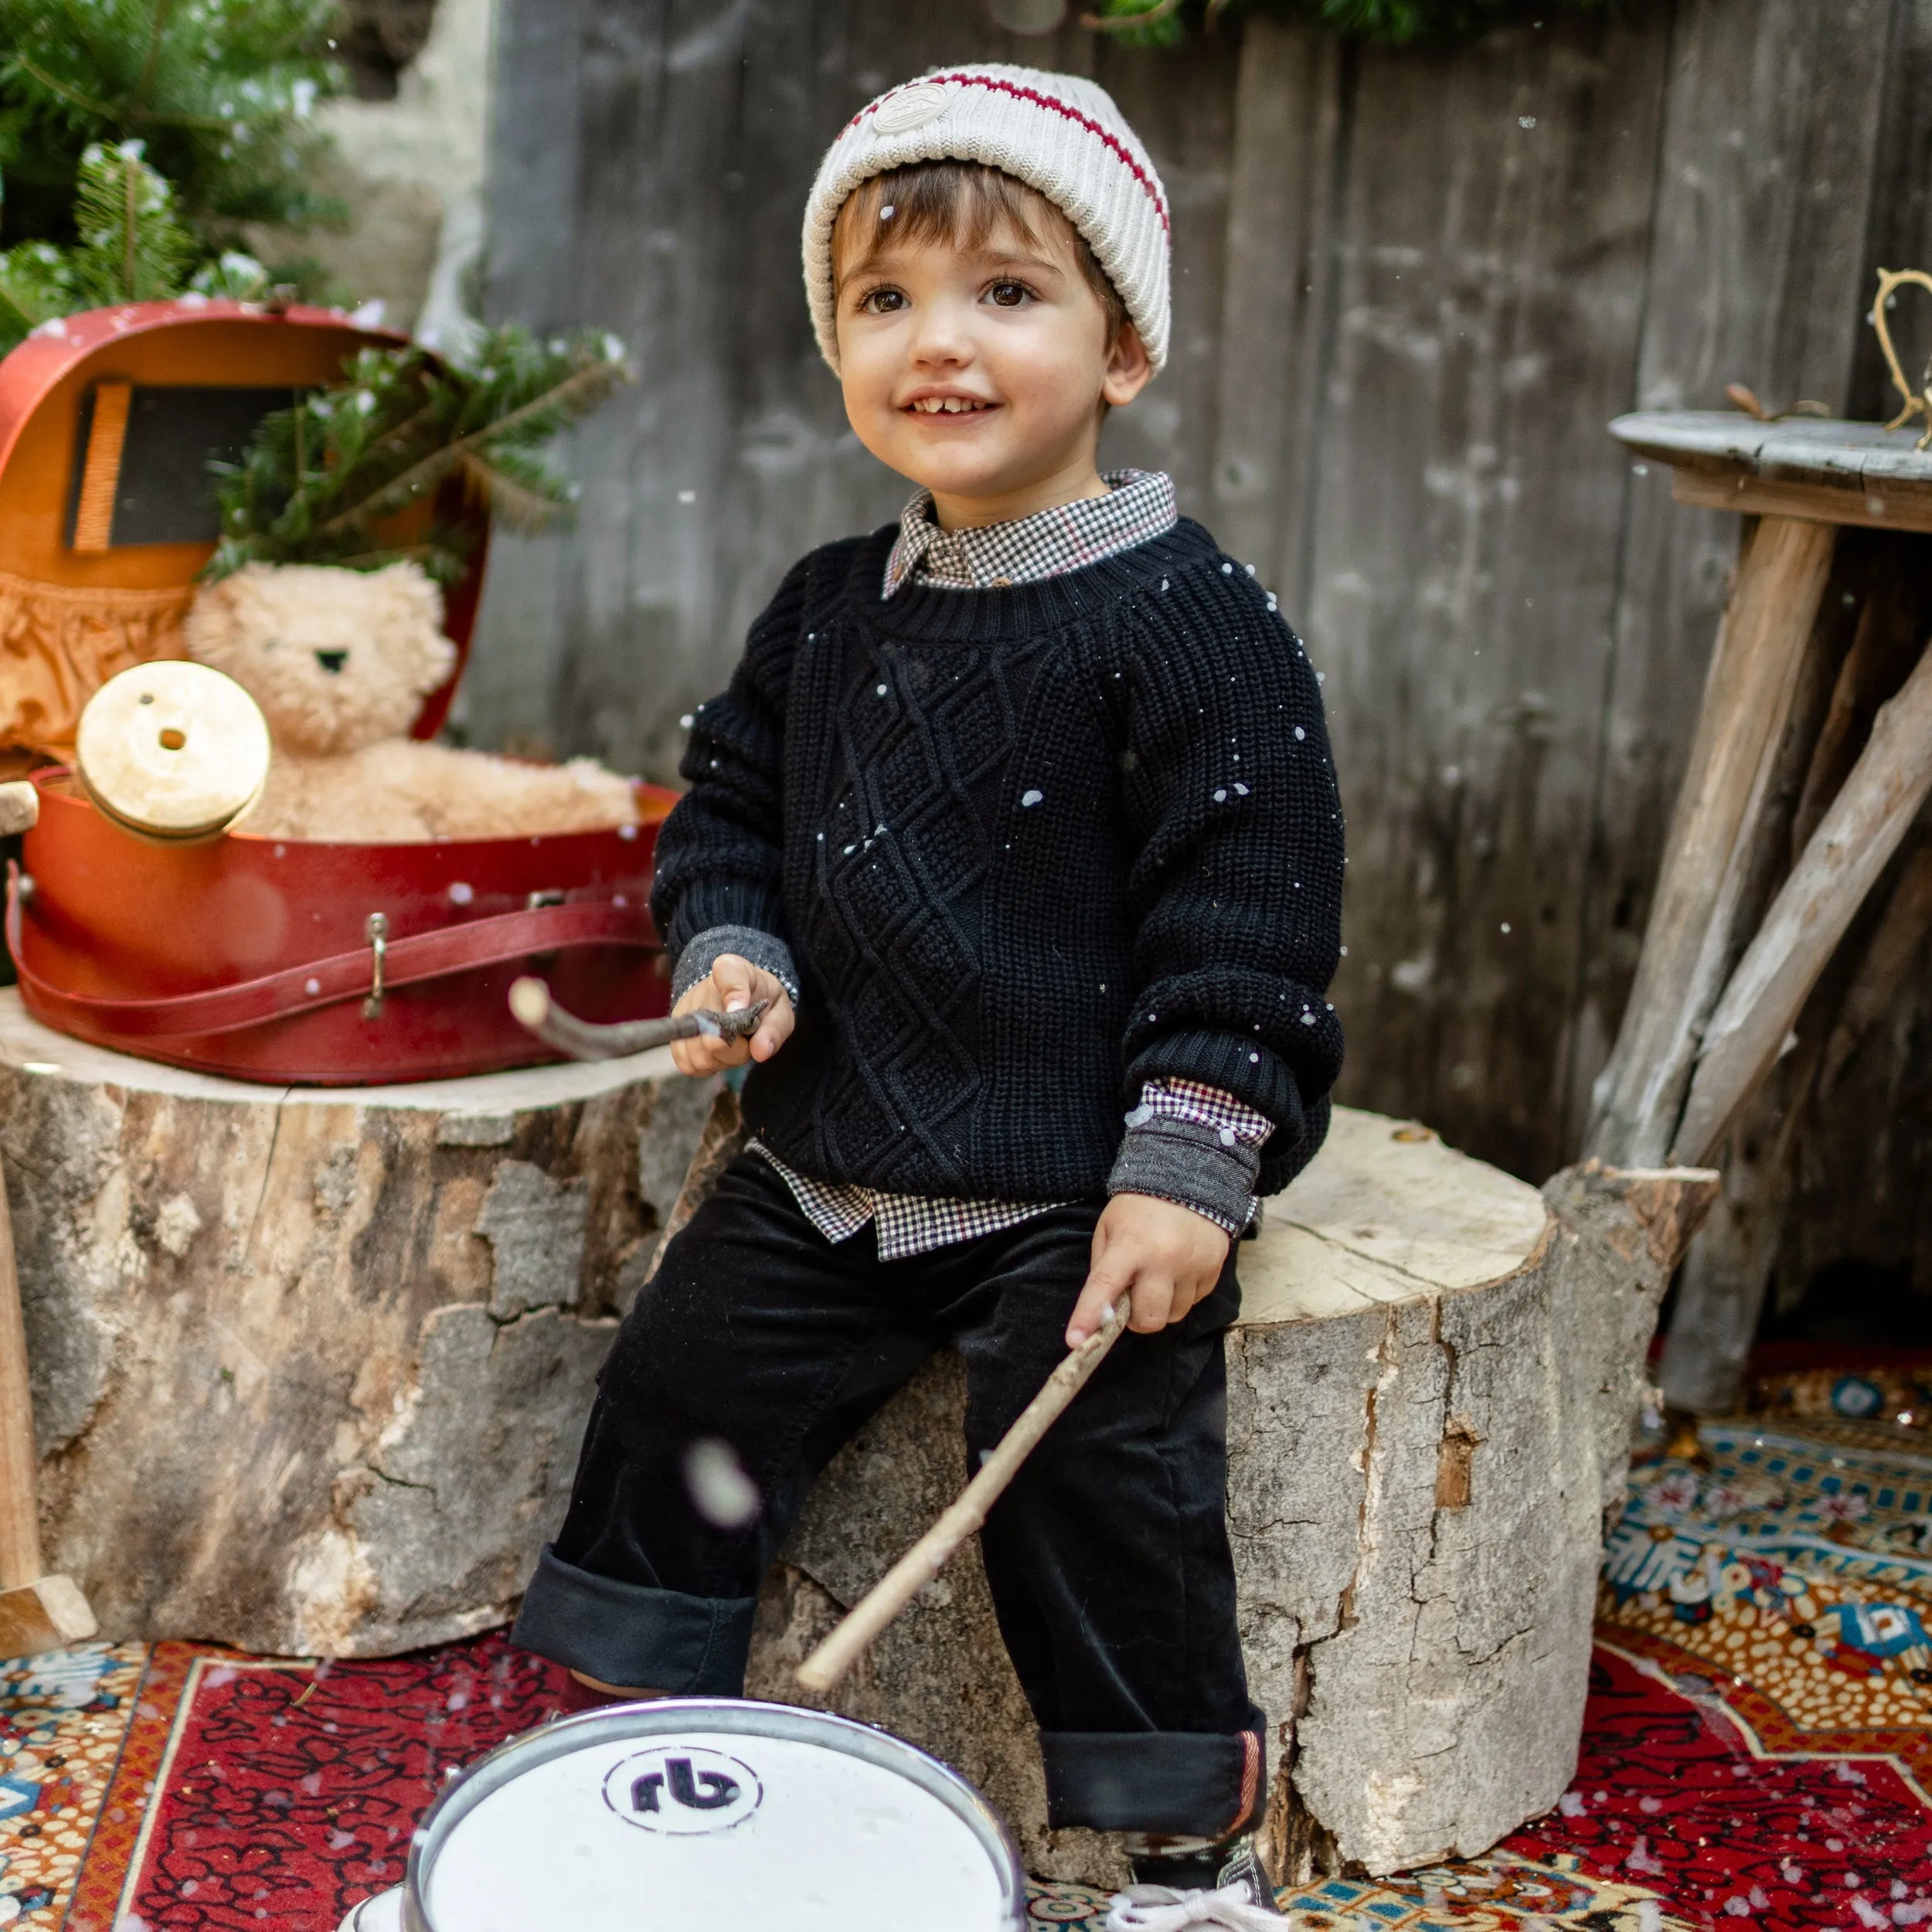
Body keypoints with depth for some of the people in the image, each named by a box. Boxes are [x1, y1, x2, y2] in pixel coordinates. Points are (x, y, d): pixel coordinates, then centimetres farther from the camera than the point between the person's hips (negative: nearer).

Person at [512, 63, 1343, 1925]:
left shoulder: (1185, 619, -12)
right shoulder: (829, 609, 7)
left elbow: (1245, 909, -14)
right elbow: (730, 800, 18)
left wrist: (1186, 1163, -18)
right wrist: (728, 949, -3)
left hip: (1078, 1193, -6)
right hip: (829, 1160, 6)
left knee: (1093, 1475, -8)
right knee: (681, 1382, 8)